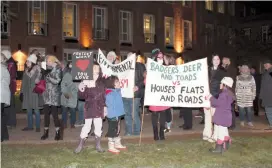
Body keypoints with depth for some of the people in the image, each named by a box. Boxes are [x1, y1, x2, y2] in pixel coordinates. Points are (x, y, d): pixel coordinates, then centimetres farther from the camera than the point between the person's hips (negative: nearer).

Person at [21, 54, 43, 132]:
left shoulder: (37, 69, -5)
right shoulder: (26, 70, 11)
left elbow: (39, 80, -8)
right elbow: (24, 81, 15)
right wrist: (22, 91, 13)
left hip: (35, 92, -6)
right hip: (27, 93, 6)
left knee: (36, 110, -2)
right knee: (29, 110, 10)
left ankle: (38, 127, 5)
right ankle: (30, 126, 19)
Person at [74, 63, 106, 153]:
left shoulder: (101, 84, 2)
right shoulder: (86, 83, -6)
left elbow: (104, 97, 7)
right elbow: (82, 96, -6)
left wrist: (105, 107, 6)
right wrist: (80, 89, -24)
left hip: (99, 108, 3)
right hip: (89, 108, -3)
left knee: (98, 126, 9)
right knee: (87, 126, 0)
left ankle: (98, 145, 23)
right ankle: (80, 145, 13)